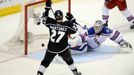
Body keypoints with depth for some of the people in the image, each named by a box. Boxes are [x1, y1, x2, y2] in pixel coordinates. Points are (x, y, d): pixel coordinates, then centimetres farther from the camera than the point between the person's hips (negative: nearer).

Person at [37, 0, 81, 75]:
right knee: (69, 60, 22)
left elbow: (44, 19, 8)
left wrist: (47, 8, 11)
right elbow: (75, 29, 0)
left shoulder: (51, 22, -10)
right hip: (63, 49, -1)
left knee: (46, 61, 14)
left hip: (51, 48, 1)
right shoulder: (67, 24, -15)